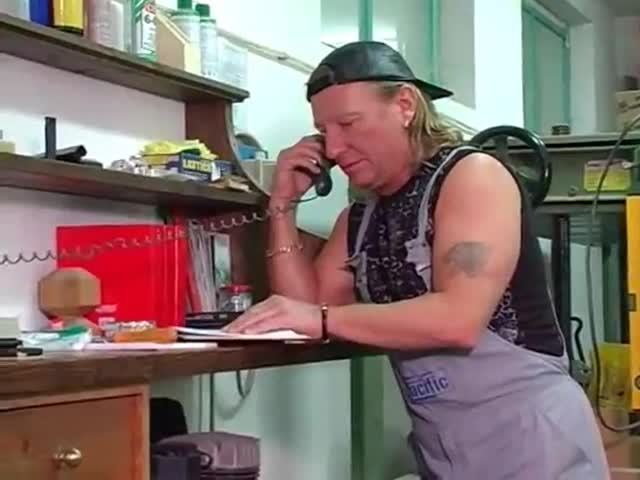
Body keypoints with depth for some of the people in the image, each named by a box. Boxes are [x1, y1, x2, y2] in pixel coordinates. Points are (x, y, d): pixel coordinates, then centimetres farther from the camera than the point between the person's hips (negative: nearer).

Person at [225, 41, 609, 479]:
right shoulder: (360, 219, 11)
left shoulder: (472, 175, -12)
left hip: (529, 431, -7)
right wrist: (284, 206, 2)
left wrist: (323, 318, -24)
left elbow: (459, 319, -23)